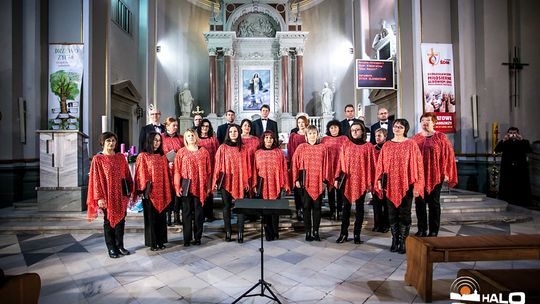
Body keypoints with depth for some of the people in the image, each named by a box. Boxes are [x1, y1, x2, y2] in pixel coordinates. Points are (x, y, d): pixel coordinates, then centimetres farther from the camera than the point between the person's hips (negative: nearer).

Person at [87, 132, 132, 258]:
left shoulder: (121, 157, 8)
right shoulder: (97, 159, -3)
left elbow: (127, 175, 10)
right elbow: (96, 179, -7)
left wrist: (130, 191, 6)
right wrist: (99, 197, -12)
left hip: (121, 195, 3)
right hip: (107, 196, -3)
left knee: (121, 220, 8)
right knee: (108, 221, 7)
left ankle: (120, 246, 21)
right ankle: (111, 248, 18)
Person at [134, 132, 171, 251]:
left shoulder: (162, 157, 12)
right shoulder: (143, 156, -3)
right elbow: (141, 174, -6)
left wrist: (167, 191, 5)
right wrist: (144, 189, -12)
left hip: (161, 191, 5)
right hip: (150, 192, -4)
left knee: (161, 217, 10)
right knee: (151, 217, 4)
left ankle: (161, 241, 21)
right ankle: (152, 243, 16)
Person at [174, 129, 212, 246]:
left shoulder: (204, 151, 5)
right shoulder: (181, 152, 3)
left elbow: (208, 170, 6)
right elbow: (177, 170, -1)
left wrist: (208, 186, 2)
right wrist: (178, 186, -8)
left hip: (200, 186, 1)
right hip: (187, 186, -1)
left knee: (199, 212, 7)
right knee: (187, 212, 5)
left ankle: (198, 237, 18)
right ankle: (187, 238, 15)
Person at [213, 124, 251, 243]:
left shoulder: (243, 149, 7)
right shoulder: (222, 148, 2)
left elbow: (246, 166, 7)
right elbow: (218, 165, 1)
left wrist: (247, 181, 4)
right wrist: (216, 180, -4)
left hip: (240, 182, 1)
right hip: (226, 181, -1)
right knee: (227, 206, 7)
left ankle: (240, 233, 7)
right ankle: (228, 232, 17)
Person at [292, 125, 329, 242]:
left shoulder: (323, 148, 6)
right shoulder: (301, 147, 3)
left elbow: (325, 165, 4)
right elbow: (295, 163, 1)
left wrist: (324, 180, -2)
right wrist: (296, 179, -4)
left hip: (318, 182, 1)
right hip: (305, 182, -1)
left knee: (317, 207, 7)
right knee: (307, 207, 4)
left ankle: (316, 232, 18)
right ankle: (308, 232, 14)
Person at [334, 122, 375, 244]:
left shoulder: (368, 146, 3)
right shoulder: (345, 145, 6)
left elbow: (371, 164, 1)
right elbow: (340, 162, 4)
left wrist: (370, 182, -3)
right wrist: (337, 178, -1)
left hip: (361, 180, -1)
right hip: (348, 180, 1)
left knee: (359, 207, 7)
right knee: (346, 206, 7)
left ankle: (357, 234, 18)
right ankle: (344, 233, 15)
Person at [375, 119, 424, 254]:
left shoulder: (411, 145, -2)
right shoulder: (386, 145, 6)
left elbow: (417, 165, -5)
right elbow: (381, 164, 7)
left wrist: (417, 185, -9)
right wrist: (379, 180, -2)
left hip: (406, 185, -3)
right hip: (391, 185, 3)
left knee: (404, 214, 5)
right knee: (392, 213, 10)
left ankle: (403, 241, 17)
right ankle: (395, 240, 22)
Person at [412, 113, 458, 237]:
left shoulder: (441, 137, 1)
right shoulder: (415, 139, 9)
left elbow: (448, 155, -3)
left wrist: (446, 173, -9)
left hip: (435, 176, -3)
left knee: (434, 203, 6)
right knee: (419, 203, 7)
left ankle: (433, 231, 16)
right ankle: (421, 229, 19)